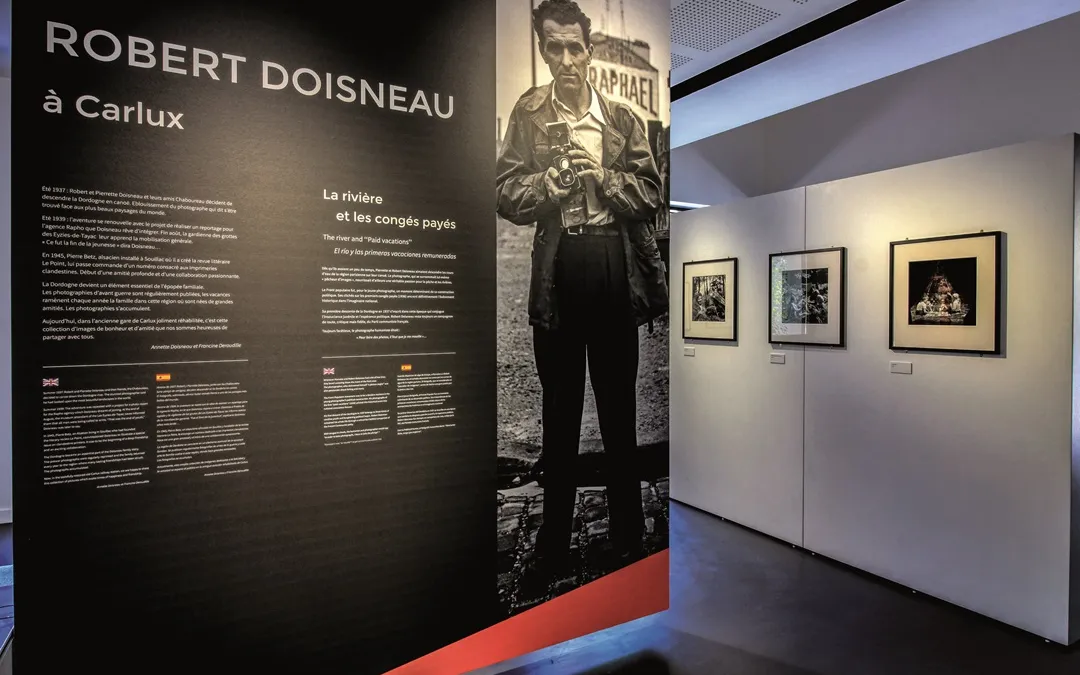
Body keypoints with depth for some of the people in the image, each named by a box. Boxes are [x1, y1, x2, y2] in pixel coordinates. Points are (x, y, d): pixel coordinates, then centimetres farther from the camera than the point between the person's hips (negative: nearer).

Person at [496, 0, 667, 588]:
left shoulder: (622, 118, 10)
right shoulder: (527, 113, 9)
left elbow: (652, 195, 5)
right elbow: (505, 194, 4)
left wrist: (601, 176, -11)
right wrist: (545, 184, -15)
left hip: (613, 266, 1)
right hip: (558, 268, 0)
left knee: (618, 406, 8)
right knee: (559, 408, 8)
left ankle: (629, 535, 26)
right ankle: (554, 540, 24)